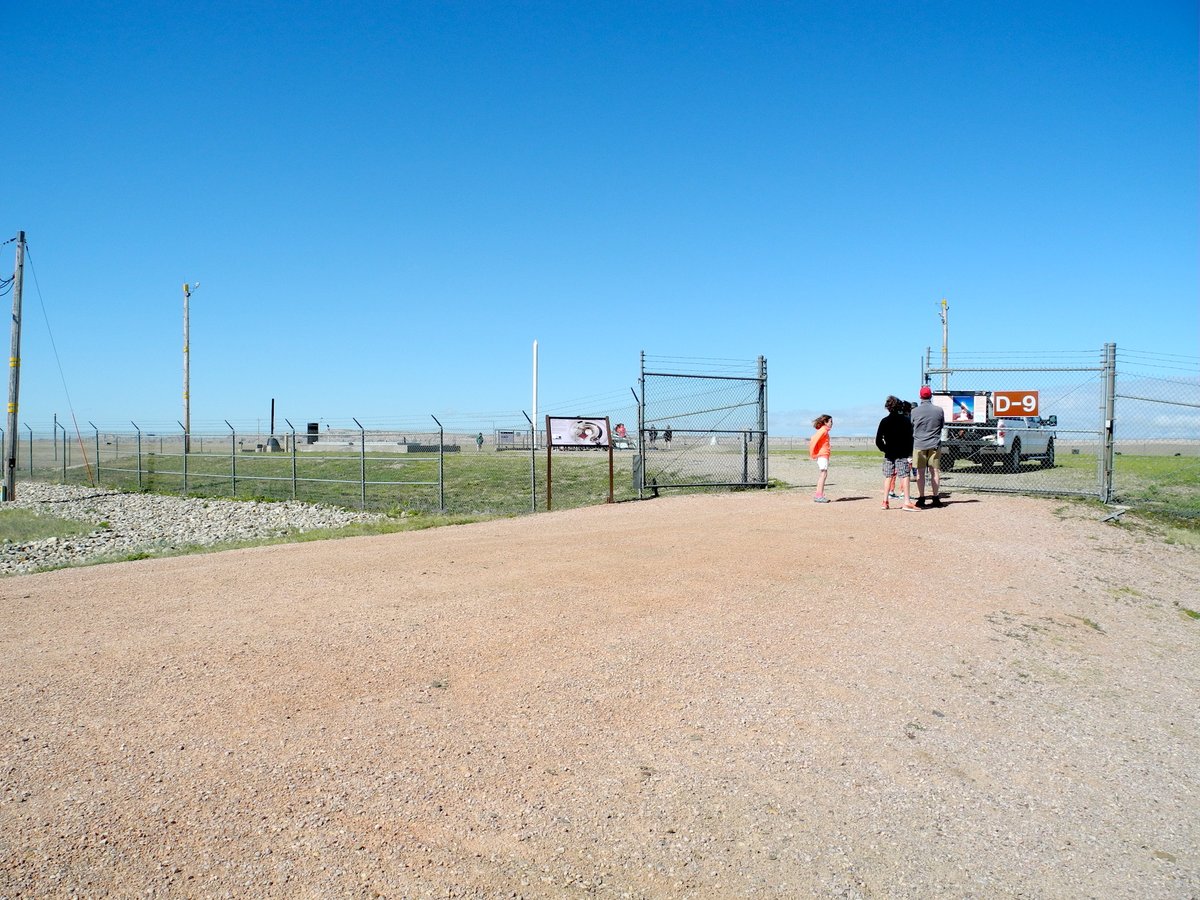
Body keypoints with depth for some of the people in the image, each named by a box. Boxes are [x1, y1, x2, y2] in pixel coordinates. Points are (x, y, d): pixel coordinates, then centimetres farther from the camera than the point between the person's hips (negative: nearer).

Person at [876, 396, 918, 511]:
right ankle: (907, 502, -9)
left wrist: (884, 449, 9)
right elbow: (910, 438, -5)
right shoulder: (905, 421, -3)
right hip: (902, 454, -2)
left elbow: (878, 440, -4)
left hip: (889, 454, 2)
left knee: (888, 476, 10)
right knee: (904, 476, -3)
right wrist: (910, 453, 2)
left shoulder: (884, 421, 1)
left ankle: (885, 501, 11)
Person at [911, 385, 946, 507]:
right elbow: (942, 425, 10)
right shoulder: (939, 410, -3)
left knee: (920, 472, 4)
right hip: (934, 445, 1)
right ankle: (936, 498, 8)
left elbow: (910, 427, 3)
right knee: (934, 471, 6)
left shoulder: (914, 411, -7)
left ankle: (921, 498, 5)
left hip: (919, 445, -1)